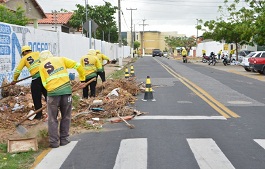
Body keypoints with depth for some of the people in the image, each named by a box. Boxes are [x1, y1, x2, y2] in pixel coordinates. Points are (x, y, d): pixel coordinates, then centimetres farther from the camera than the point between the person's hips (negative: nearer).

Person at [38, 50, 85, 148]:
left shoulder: (42, 66, 13)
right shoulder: (60, 59, 15)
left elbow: (44, 83, 3)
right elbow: (77, 65, 10)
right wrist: (82, 77, 21)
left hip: (53, 93, -1)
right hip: (66, 91, 1)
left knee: (52, 119, 11)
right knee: (66, 117, 15)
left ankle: (54, 142, 11)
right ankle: (64, 140, 20)